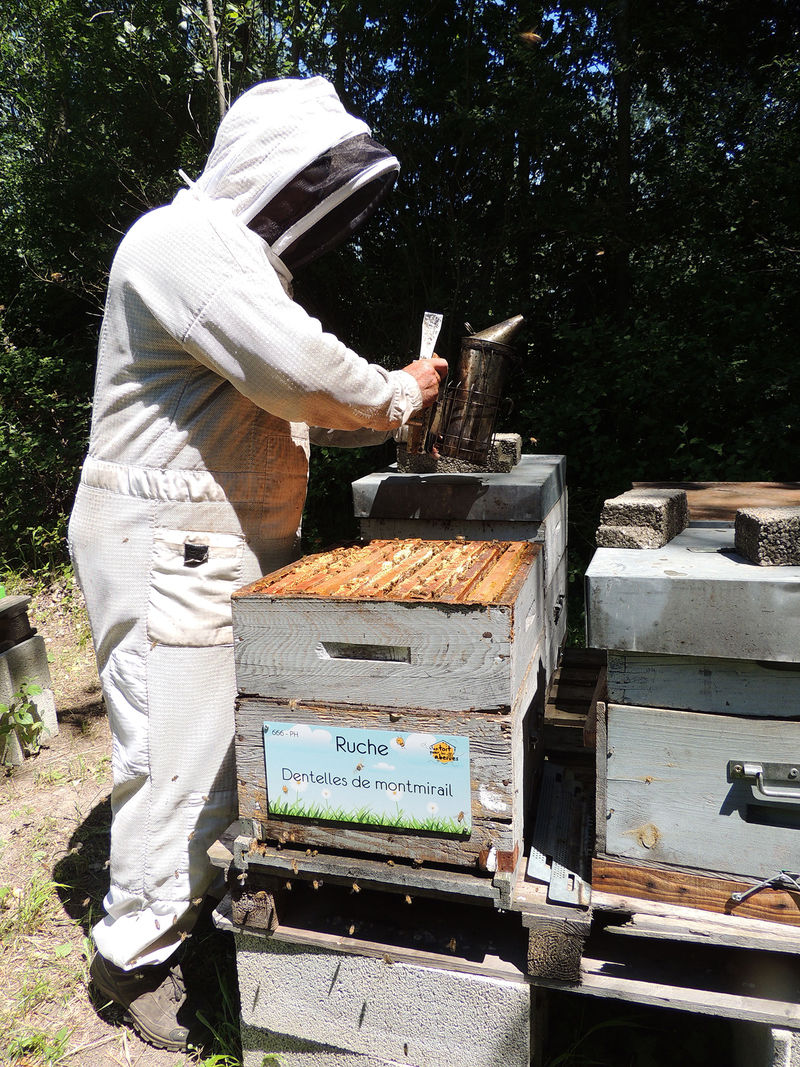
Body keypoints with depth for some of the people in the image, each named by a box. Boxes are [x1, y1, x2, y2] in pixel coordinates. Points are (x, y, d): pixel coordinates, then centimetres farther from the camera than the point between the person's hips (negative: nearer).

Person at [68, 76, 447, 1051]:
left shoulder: (241, 258, 21)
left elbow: (277, 402, 22)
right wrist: (398, 395, -7)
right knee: (178, 752, -2)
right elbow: (303, 371, -26)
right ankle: (138, 959, 20)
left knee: (239, 739, 16)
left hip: (229, 550, 10)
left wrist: (387, 409, 10)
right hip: (166, 549, -10)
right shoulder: (182, 242, -13)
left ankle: (211, 901, 36)